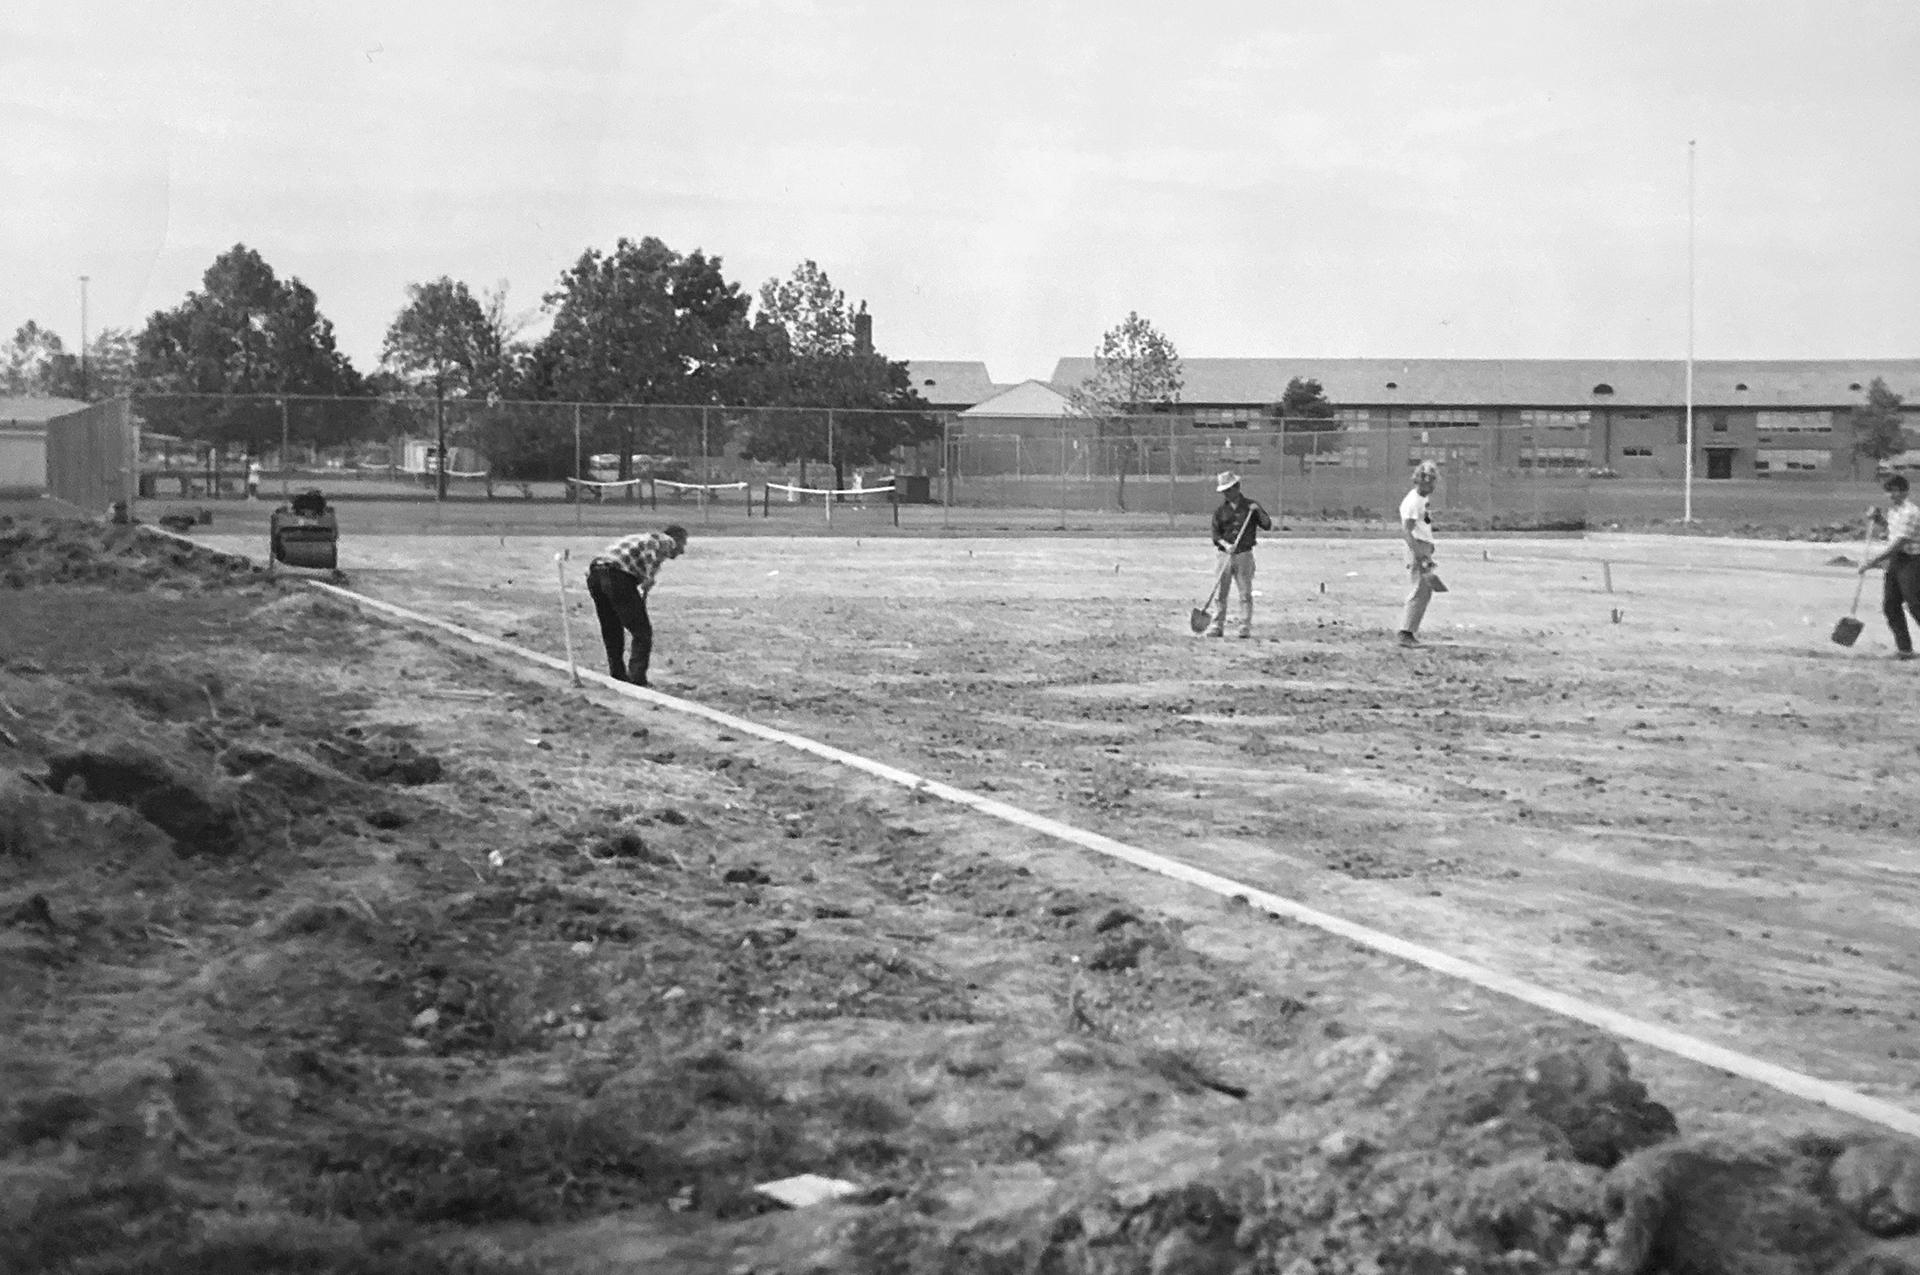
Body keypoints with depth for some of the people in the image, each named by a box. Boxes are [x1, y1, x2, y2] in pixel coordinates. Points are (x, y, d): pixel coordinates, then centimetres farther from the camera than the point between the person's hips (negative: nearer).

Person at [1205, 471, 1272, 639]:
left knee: (1245, 593, -2)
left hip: (1244, 556, -1)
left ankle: (1246, 628, 1)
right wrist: (1225, 544, -14)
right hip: (1225, 555, 1)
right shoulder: (1220, 511, 9)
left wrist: (1258, 512, -13)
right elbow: (1215, 534, 4)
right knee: (1220, 593, -1)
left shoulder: (1250, 507, 6)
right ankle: (1217, 627, 2)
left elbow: (1268, 526, 3)